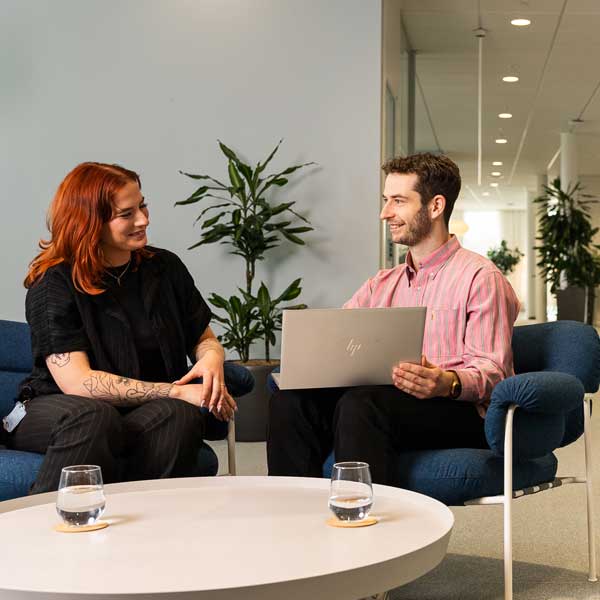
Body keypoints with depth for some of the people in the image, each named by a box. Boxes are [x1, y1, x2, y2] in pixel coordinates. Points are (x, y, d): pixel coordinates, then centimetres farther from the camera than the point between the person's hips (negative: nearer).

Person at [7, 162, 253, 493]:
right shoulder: (54, 283, -8)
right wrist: (177, 391, -21)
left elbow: (204, 337, 18)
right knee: (95, 419, -38)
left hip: (151, 411, 4)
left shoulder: (165, 267, 7)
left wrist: (212, 358, -10)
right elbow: (76, 381, -17)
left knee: (181, 416, -31)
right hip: (56, 410, -3)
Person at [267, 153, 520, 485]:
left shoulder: (479, 277, 1)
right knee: (290, 400, -19)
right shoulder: (382, 284, 24)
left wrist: (449, 383, -30)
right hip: (387, 401, 6)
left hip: (460, 413, -6)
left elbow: (491, 371, -9)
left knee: (359, 404, -34)